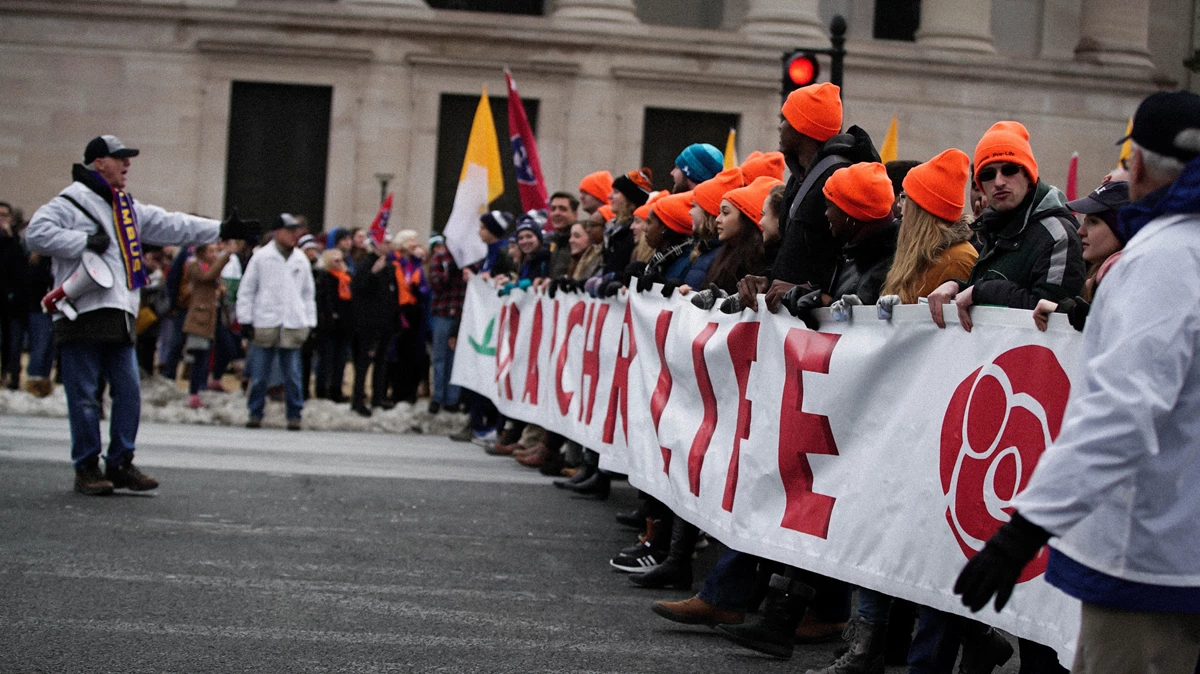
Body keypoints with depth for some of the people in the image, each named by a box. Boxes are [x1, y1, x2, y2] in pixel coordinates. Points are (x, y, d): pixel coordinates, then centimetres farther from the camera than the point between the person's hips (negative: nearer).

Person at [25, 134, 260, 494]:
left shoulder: (127, 206, 22)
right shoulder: (73, 201, -5)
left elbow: (171, 226, 24)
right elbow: (37, 233, -15)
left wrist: (220, 230, 21)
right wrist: (85, 241, -17)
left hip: (119, 316, 8)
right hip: (81, 315, -8)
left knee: (129, 390, 6)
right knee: (84, 396, -3)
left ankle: (121, 463, 15)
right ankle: (87, 468, 6)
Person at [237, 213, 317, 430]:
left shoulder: (301, 259, 11)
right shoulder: (261, 256, 2)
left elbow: (308, 293, 16)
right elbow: (246, 289, 5)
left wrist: (310, 323, 9)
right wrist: (245, 320, -1)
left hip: (293, 326, 2)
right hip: (264, 324, -2)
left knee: (292, 375, 1)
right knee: (259, 375, 2)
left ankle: (294, 415, 9)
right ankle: (255, 413, 13)